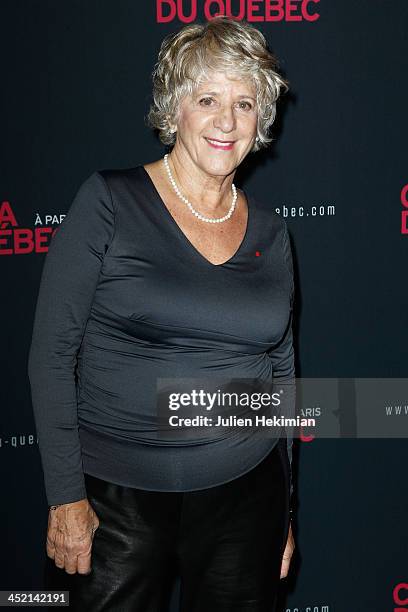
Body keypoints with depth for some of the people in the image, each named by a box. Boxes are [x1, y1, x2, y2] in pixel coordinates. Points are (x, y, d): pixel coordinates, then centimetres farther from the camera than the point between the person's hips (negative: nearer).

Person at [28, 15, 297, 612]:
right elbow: (52, 355, -9)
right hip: (116, 495, -3)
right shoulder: (110, 201, -8)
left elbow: (280, 371, 11)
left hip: (244, 493, 4)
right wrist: (66, 496, -11)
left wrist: (284, 508, 13)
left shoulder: (269, 231, 4)